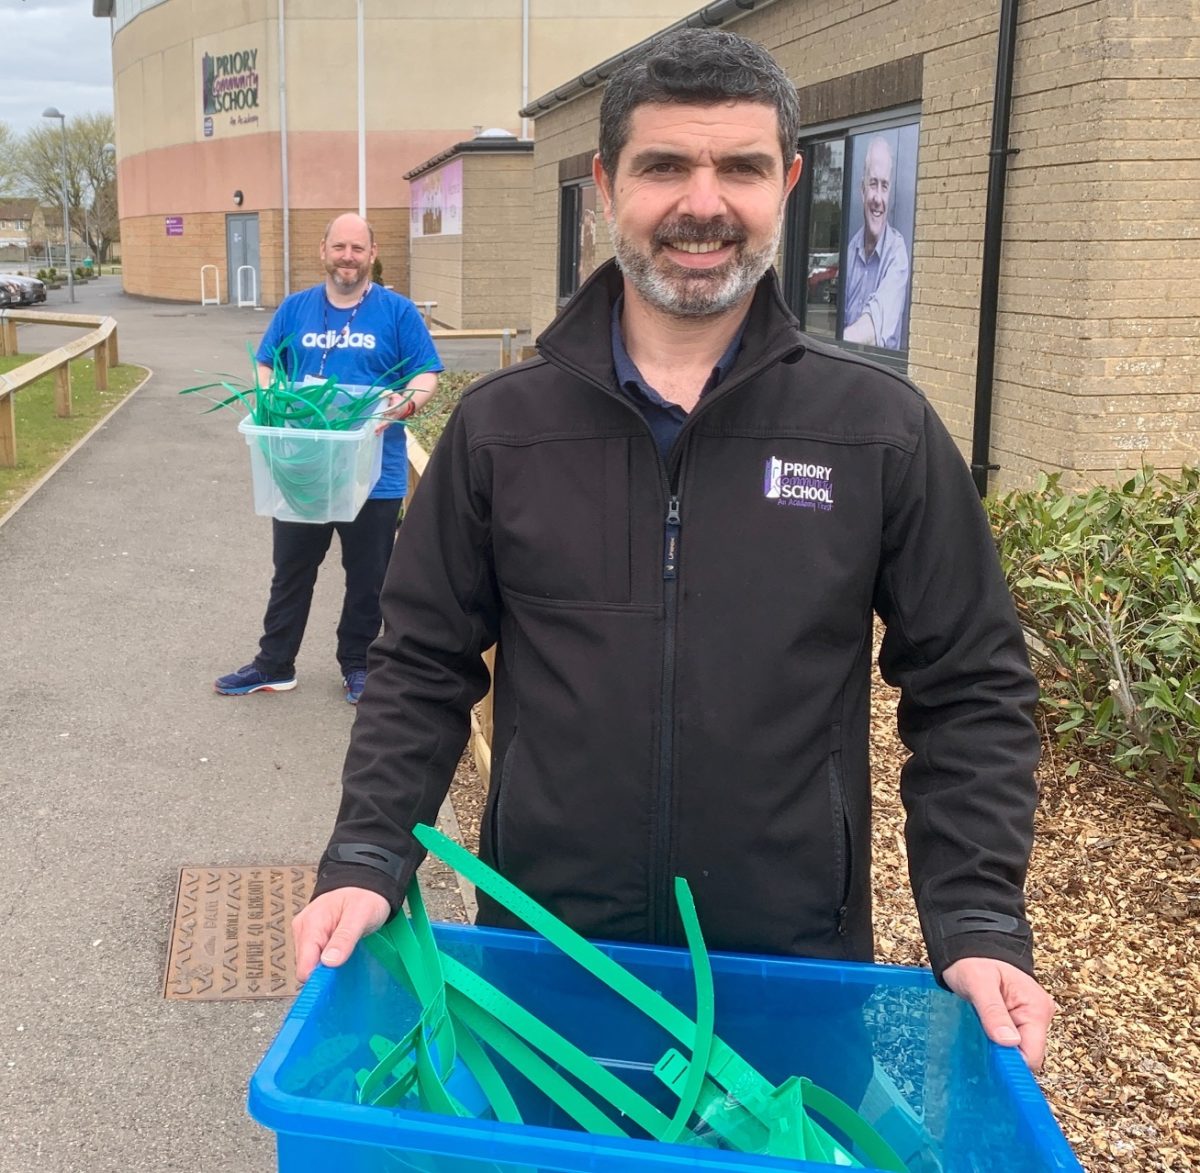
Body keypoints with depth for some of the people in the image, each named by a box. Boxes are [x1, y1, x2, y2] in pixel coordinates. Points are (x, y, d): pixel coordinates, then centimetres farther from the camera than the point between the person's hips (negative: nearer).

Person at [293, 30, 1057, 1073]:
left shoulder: (883, 430, -5)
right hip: (540, 955, 1)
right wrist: (366, 861, -11)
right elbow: (424, 670, 2)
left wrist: (980, 926, -11)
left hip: (797, 966, 0)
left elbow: (969, 693, -2)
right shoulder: (501, 427, -3)